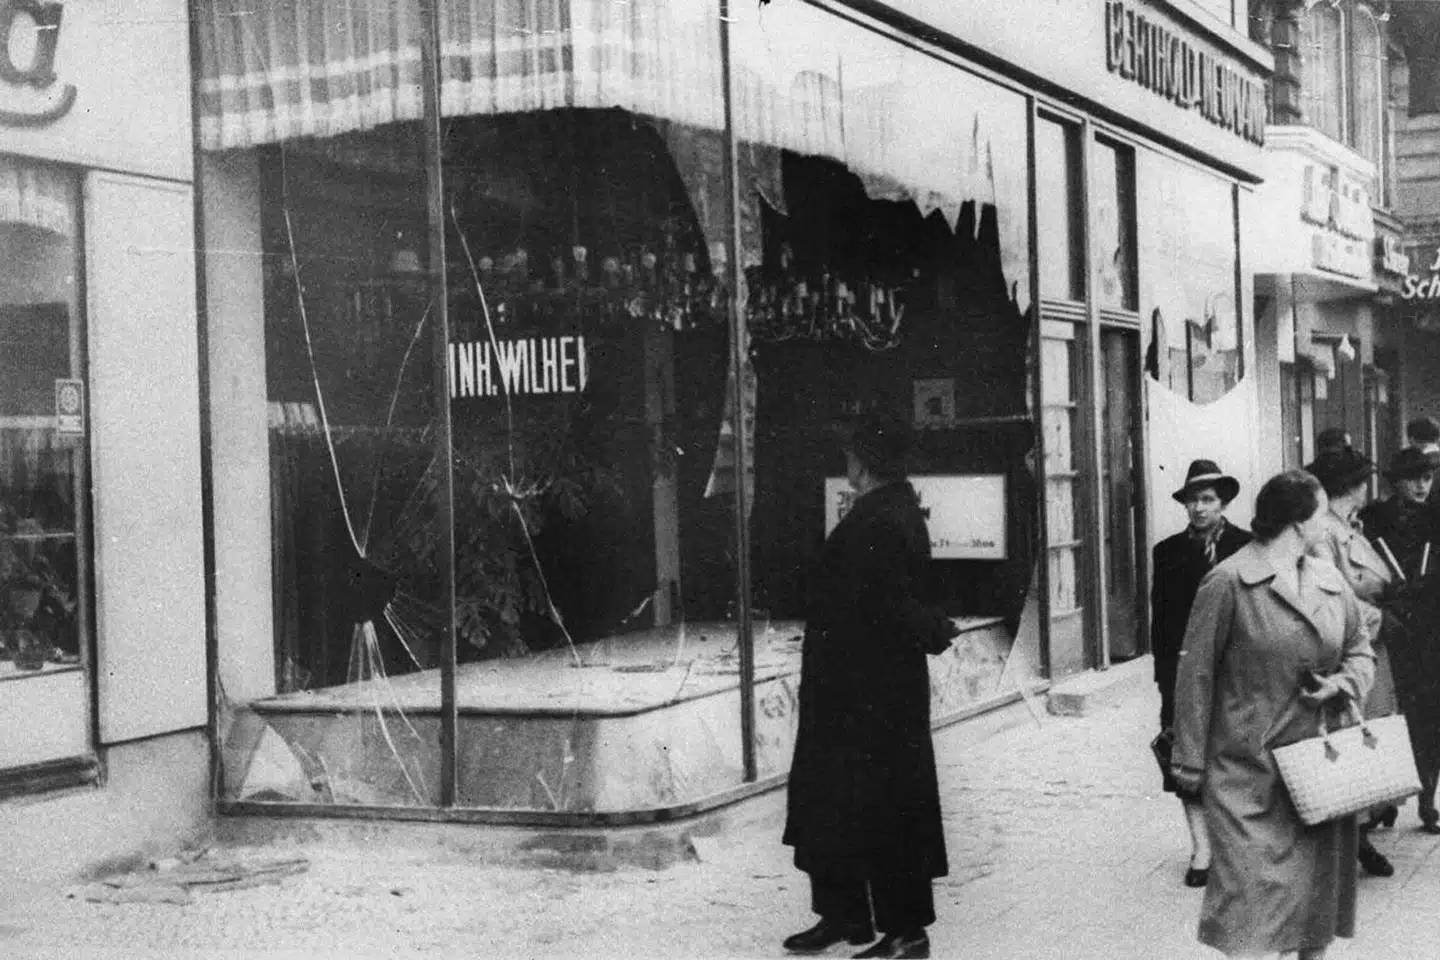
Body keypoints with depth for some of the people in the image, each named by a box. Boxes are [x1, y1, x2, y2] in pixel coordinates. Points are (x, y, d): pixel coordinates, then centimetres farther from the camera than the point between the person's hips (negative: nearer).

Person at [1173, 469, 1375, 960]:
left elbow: (1360, 650, 20)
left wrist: (1344, 683, -4)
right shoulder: (1227, 582, -11)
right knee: (1252, 888, -9)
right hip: (1248, 769, -6)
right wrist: (1190, 763, -8)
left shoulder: (1331, 581, 8)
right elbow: (1196, 673, -8)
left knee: (1319, 889, 13)